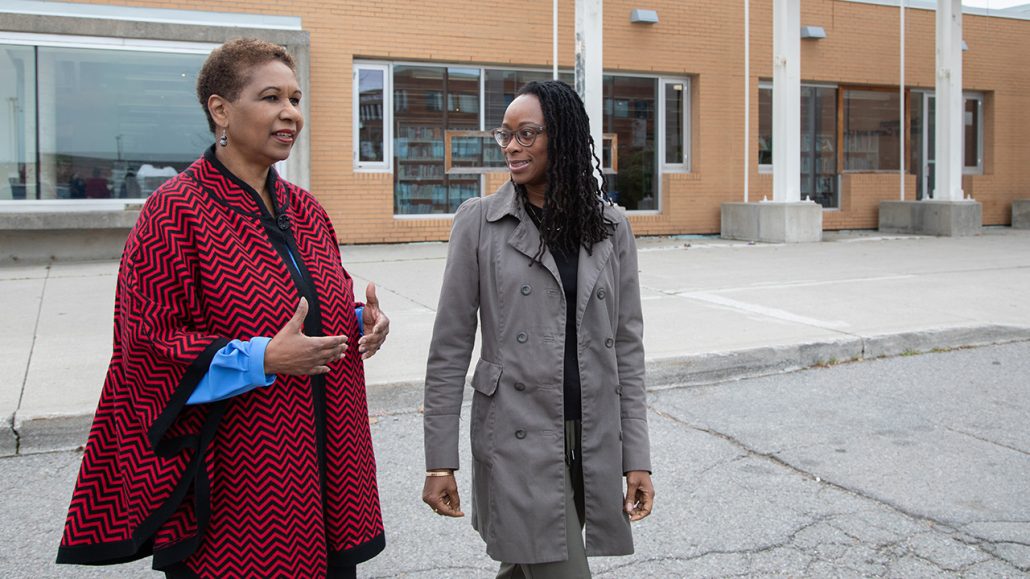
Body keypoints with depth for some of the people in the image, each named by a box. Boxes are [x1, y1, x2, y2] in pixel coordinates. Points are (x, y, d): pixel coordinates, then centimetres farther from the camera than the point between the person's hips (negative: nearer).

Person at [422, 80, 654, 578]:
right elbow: (450, 347, -3)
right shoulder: (479, 221, -4)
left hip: (594, 442, 3)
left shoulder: (610, 225, 4)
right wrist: (440, 461, -4)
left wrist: (637, 457, 2)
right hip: (519, 441, -3)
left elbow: (626, 344, 5)